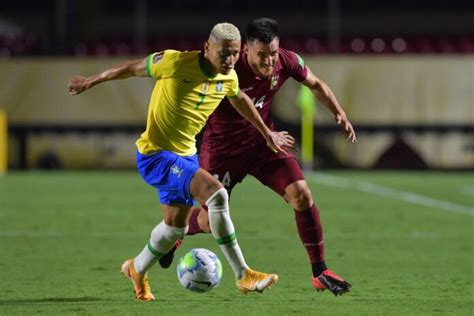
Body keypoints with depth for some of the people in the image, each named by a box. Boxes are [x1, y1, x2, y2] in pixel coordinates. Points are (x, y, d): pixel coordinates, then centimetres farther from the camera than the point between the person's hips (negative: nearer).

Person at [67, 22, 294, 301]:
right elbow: (134, 68, -7)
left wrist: (267, 134, 31)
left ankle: (137, 269, 45)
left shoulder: (229, 77, -2)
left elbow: (240, 100, 21)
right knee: (216, 193, -25)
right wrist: (92, 81, 4)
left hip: (186, 154, 8)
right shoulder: (176, 63, -22)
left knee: (176, 226, 17)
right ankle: (243, 276, -21)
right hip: (156, 155, -8)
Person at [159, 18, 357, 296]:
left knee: (302, 195, -13)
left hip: (263, 140, 4)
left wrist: (340, 114, -4)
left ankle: (320, 273, -4)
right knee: (210, 221, 4)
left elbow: (316, 84, 7)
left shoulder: (286, 62, -15)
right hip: (223, 146, -4)